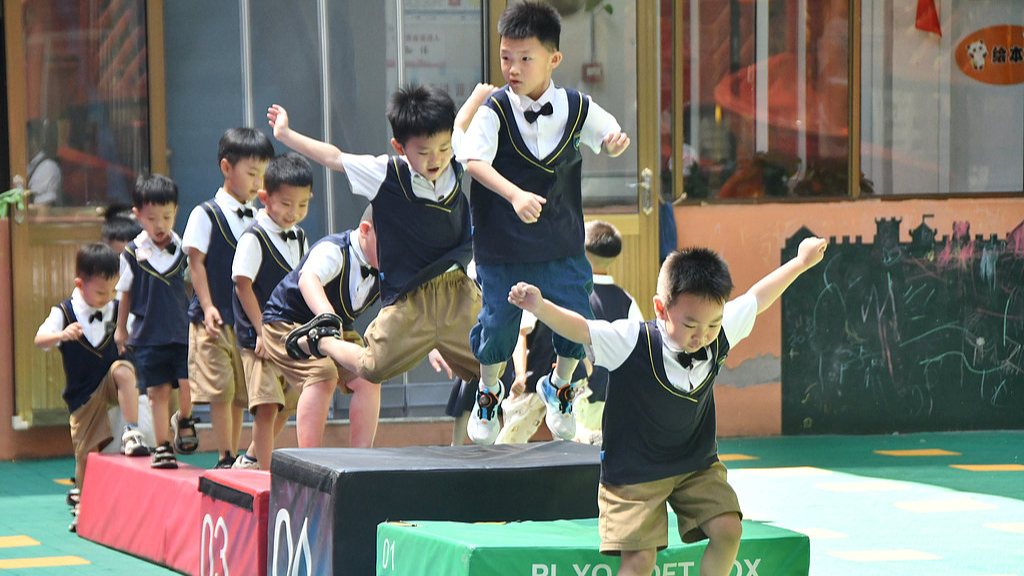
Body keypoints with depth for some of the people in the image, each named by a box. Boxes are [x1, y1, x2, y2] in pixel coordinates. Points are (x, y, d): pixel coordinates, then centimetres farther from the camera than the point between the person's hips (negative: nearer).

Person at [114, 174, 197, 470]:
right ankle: (162, 446, 11)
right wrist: (121, 329, 15)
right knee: (158, 391, 1)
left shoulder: (183, 249, 0)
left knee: (188, 383, -10)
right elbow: (126, 293, 11)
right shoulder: (133, 254, -2)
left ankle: (184, 419, 20)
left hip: (183, 331, 1)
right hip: (148, 334, 0)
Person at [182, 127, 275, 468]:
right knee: (219, 389, -8)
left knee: (241, 392, 6)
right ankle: (225, 459, -4)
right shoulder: (206, 215, -4)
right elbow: (196, 263, -6)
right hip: (215, 319, -5)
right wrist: (207, 307, -15)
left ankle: (235, 457, 13)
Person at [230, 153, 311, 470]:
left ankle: (252, 458, 32)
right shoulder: (254, 238, -11)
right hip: (260, 337, -7)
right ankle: (265, 472, -12)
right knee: (267, 405, -14)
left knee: (287, 404, 14)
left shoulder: (299, 238, 10)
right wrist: (261, 331, -16)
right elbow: (243, 285, -13)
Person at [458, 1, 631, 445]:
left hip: (562, 248, 2)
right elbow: (475, 161, -28)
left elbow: (608, 135, 14)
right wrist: (515, 195, -43)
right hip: (501, 249, -2)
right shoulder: (494, 111, -14)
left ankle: (559, 386, 34)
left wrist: (615, 141, -12)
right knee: (498, 322, 2)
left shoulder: (577, 108, -4)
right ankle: (488, 392, 32)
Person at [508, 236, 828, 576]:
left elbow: (757, 298, 6)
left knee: (727, 529, -11)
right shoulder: (631, 343, -23)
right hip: (634, 472, -5)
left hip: (698, 466, 5)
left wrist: (801, 262, 18)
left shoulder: (719, 338, -10)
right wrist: (540, 307, -52)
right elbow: (578, 329, -32)